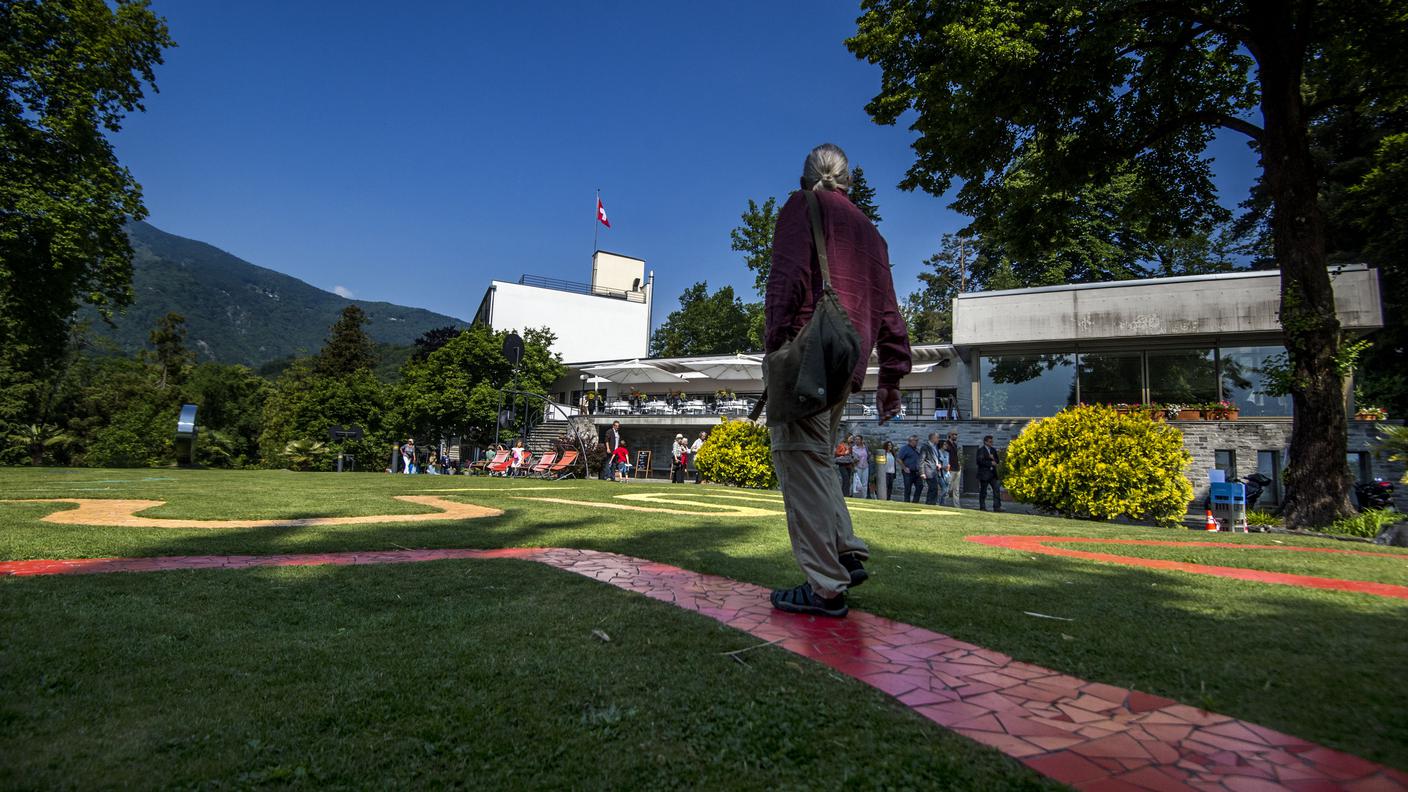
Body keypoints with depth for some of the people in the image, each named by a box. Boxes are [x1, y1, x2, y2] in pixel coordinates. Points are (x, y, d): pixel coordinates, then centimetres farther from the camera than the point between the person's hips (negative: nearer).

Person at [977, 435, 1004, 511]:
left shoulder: (993, 450, 15)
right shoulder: (981, 450, -5)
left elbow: (998, 461, 15)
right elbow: (980, 461, -15)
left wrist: (993, 458, -6)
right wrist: (990, 463, -16)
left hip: (993, 474, 6)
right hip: (984, 474, -6)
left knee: (997, 489, -2)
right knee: (983, 491, 1)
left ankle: (997, 507, 0)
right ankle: (982, 507, 10)